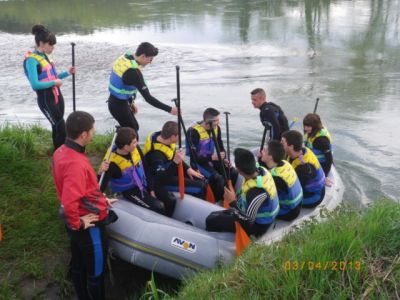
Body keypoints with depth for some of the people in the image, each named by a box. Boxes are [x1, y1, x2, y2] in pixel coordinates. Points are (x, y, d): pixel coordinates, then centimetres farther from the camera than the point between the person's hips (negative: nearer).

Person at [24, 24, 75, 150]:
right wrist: (54, 82, -16)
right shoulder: (32, 60, -16)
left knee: (57, 127, 15)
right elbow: (35, 84, -24)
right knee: (61, 129, -6)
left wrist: (67, 73, 5)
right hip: (46, 99, -8)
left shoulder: (45, 56, 10)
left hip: (57, 96, 8)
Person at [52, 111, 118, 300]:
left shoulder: (61, 152, -2)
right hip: (89, 225, -9)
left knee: (78, 265, 24)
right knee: (96, 271, 10)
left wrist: (99, 200, 13)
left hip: (79, 221, 9)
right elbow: (69, 203, -37)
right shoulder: (76, 163, -32)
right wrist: (77, 224, -20)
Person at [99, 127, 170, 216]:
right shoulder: (112, 163, -27)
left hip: (144, 185, 6)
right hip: (129, 191, -6)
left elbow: (145, 169, 3)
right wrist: (101, 173, -50)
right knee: (159, 207, -21)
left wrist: (151, 189, 3)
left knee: (170, 200, 1)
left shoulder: (136, 149, -11)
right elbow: (101, 187, -30)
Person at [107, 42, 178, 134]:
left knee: (134, 127, 22)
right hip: (119, 105, -9)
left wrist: (131, 102, 19)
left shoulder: (123, 58, 0)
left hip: (116, 101, 9)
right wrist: (169, 109, -23)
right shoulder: (133, 71, -27)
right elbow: (147, 97, -27)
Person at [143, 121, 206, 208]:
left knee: (201, 179, 8)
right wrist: (175, 162, -49)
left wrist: (188, 168, 2)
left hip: (170, 169, 9)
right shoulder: (155, 153, -36)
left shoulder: (164, 138, -11)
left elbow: (174, 156, 7)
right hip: (161, 181, -9)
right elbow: (161, 178, -39)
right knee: (200, 187, -14)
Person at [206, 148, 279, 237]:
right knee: (216, 214, 18)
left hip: (257, 225, -9)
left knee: (211, 220, -5)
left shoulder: (256, 191, -39)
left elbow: (248, 220, -32)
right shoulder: (261, 170, -14)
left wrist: (232, 202, -28)